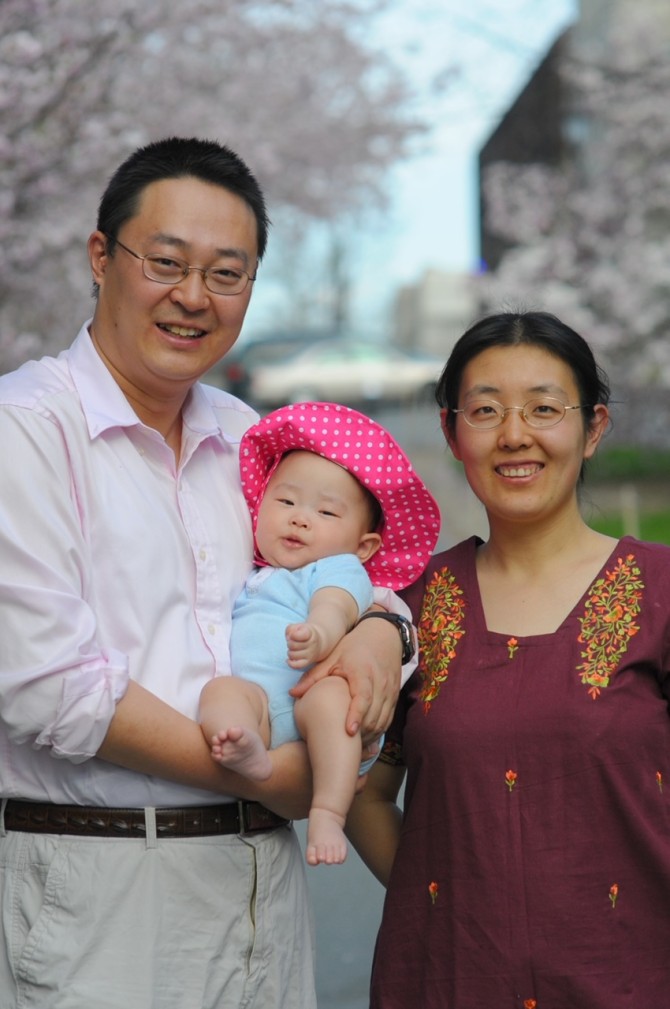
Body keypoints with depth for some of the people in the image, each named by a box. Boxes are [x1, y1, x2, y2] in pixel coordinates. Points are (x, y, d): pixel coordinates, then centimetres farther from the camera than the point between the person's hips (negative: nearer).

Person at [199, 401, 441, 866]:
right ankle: (248, 754, -58)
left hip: (304, 698, -3)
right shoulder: (244, 580, 35)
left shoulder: (341, 570, 15)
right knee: (221, 689, -29)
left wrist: (318, 635, -33)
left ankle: (328, 816, -40)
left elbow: (334, 610, -9)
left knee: (332, 692, -36)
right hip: (251, 698, 3)